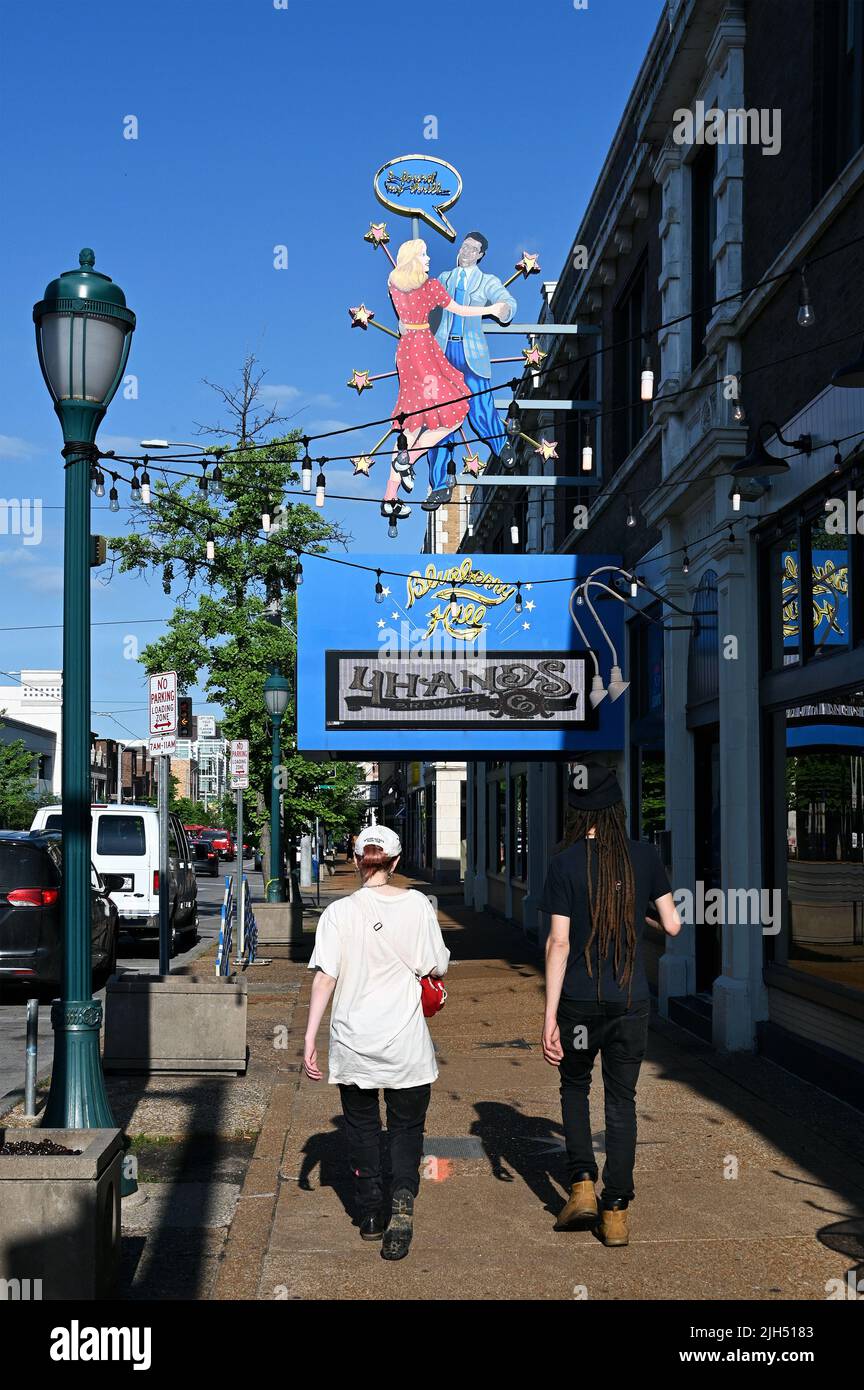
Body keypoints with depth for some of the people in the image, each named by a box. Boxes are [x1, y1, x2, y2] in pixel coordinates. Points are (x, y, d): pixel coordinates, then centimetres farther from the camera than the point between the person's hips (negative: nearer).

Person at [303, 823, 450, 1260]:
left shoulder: (339, 912, -6)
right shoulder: (417, 905, -4)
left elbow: (325, 977, -10)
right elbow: (436, 967, 0)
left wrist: (310, 1039, -8)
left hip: (353, 1040, 0)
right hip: (406, 1042, 0)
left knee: (361, 1126, 18)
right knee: (407, 1125, 12)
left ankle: (370, 1214, 24)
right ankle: (403, 1200, -11)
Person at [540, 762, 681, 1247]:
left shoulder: (566, 862, -10)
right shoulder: (645, 856, -3)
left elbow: (559, 942, -12)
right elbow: (673, 925, 2)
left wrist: (550, 1016, -10)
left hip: (580, 1002, -1)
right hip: (632, 1001, 2)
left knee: (575, 1087, 21)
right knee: (622, 1100, 12)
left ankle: (582, 1185, 10)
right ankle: (617, 1211, 12)